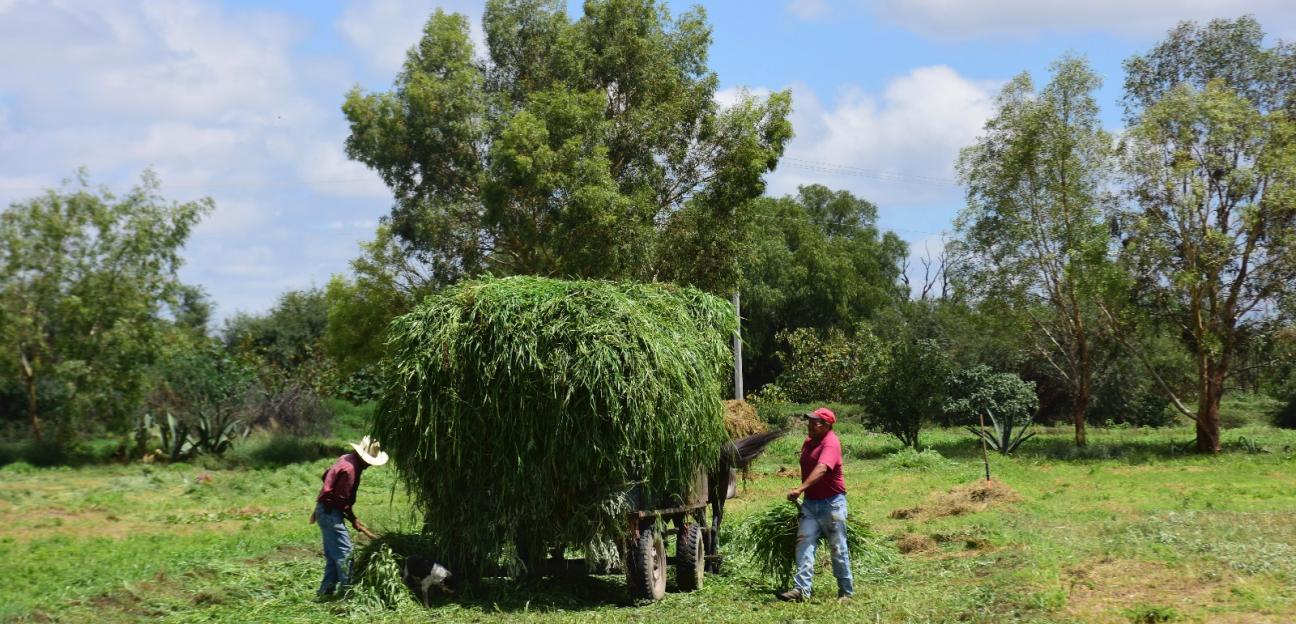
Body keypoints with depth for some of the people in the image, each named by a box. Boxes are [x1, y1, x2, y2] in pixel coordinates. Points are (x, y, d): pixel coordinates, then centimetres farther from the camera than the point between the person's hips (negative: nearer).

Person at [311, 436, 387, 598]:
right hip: (330, 513, -10)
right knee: (344, 551, -8)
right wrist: (354, 520, -8)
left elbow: (326, 476, 21)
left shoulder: (346, 459, 9)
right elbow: (342, 500, -21)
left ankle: (326, 589, 15)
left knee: (333, 553, 13)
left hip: (325, 510, 10)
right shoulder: (350, 469, -21)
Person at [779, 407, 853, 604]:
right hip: (810, 502, 8)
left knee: (838, 548, 3)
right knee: (804, 543, -5)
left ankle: (846, 592, 15)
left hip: (831, 503, -8)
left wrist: (800, 489, -43)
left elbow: (821, 469, -33)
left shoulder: (831, 443, -18)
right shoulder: (809, 441, 10)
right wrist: (802, 492, 21)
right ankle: (802, 589, -11)